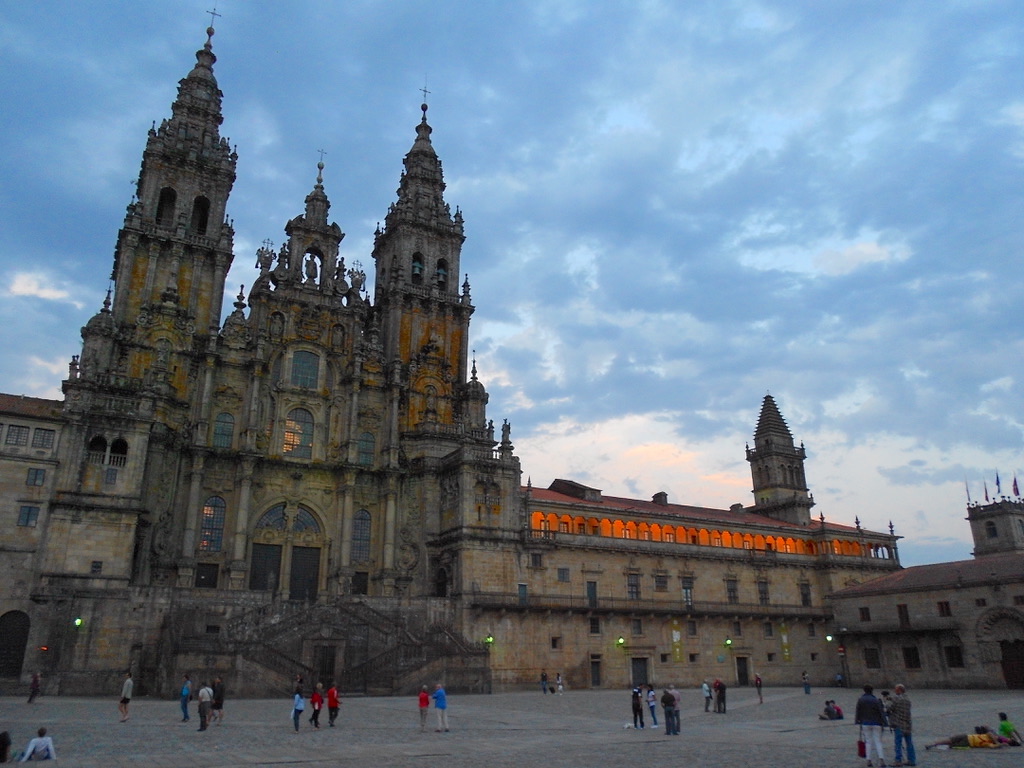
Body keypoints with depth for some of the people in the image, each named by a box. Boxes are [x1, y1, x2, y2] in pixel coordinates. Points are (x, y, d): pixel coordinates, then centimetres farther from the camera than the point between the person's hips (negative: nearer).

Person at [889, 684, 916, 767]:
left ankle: (898, 760, -5)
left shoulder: (896, 698, -9)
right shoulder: (908, 700, 13)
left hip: (898, 724, -7)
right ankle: (912, 760, 16)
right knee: (909, 743, 13)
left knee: (898, 743, -4)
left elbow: (891, 708, -10)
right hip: (907, 725, 7)